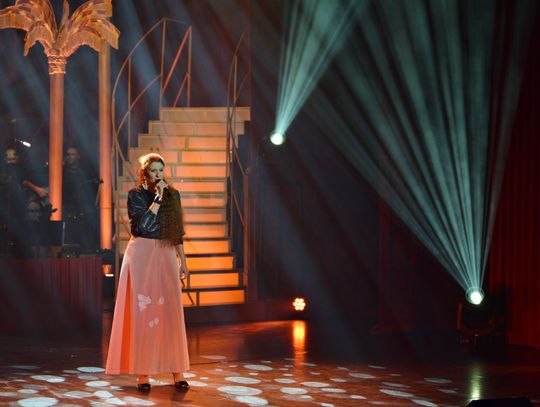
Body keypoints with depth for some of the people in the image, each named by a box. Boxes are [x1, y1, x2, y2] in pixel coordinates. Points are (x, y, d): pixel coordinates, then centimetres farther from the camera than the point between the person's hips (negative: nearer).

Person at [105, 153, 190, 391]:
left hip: (166, 256, 3)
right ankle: (142, 373, 1)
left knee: (171, 311, 0)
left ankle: (177, 370, 4)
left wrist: (183, 260, 12)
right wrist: (158, 197, -13)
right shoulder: (135, 195, 0)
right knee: (142, 311, -3)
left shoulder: (173, 194, 11)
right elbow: (143, 224, -15)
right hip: (142, 255, -3)